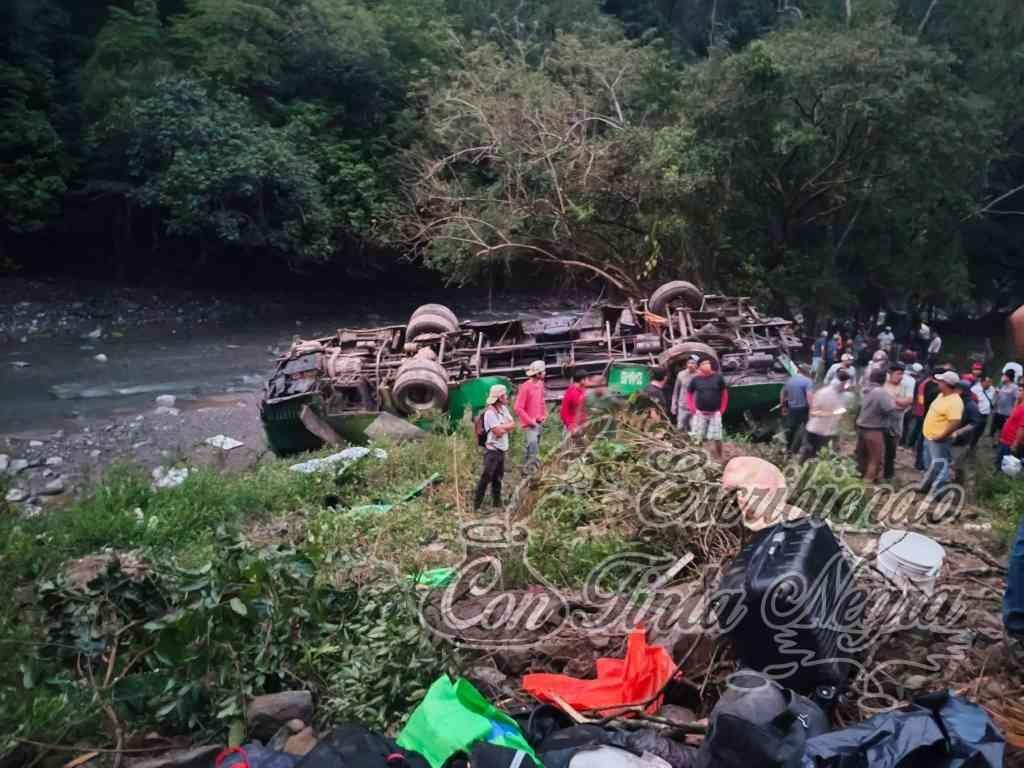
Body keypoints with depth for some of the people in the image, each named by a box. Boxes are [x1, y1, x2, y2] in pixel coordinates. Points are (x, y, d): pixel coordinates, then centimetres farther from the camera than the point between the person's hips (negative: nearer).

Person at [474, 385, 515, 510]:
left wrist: (501, 427, -12)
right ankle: (477, 505, -1)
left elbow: (513, 425, 3)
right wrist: (506, 426, -3)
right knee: (486, 478, -7)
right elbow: (498, 432, -21)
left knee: (498, 478, 16)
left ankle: (497, 503, 27)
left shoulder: (504, 408, 9)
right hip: (492, 450, -8)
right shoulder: (490, 413, -17)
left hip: (502, 449, 8)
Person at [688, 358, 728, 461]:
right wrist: (692, 409, 1)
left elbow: (724, 394, 5)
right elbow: (690, 393, 10)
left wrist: (722, 410, 1)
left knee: (716, 439, 3)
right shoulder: (696, 379, -2)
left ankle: (718, 459, 18)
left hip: (715, 413, 0)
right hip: (700, 413, 0)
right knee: (697, 439, 1)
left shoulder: (718, 377, -3)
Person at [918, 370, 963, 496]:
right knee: (929, 464, 23)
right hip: (929, 436, 11)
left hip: (939, 440, -11)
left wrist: (941, 436, -25)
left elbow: (955, 423, -31)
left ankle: (936, 491, 6)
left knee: (939, 466, -1)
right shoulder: (942, 395, 7)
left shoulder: (955, 402, -25)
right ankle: (926, 486, 38)